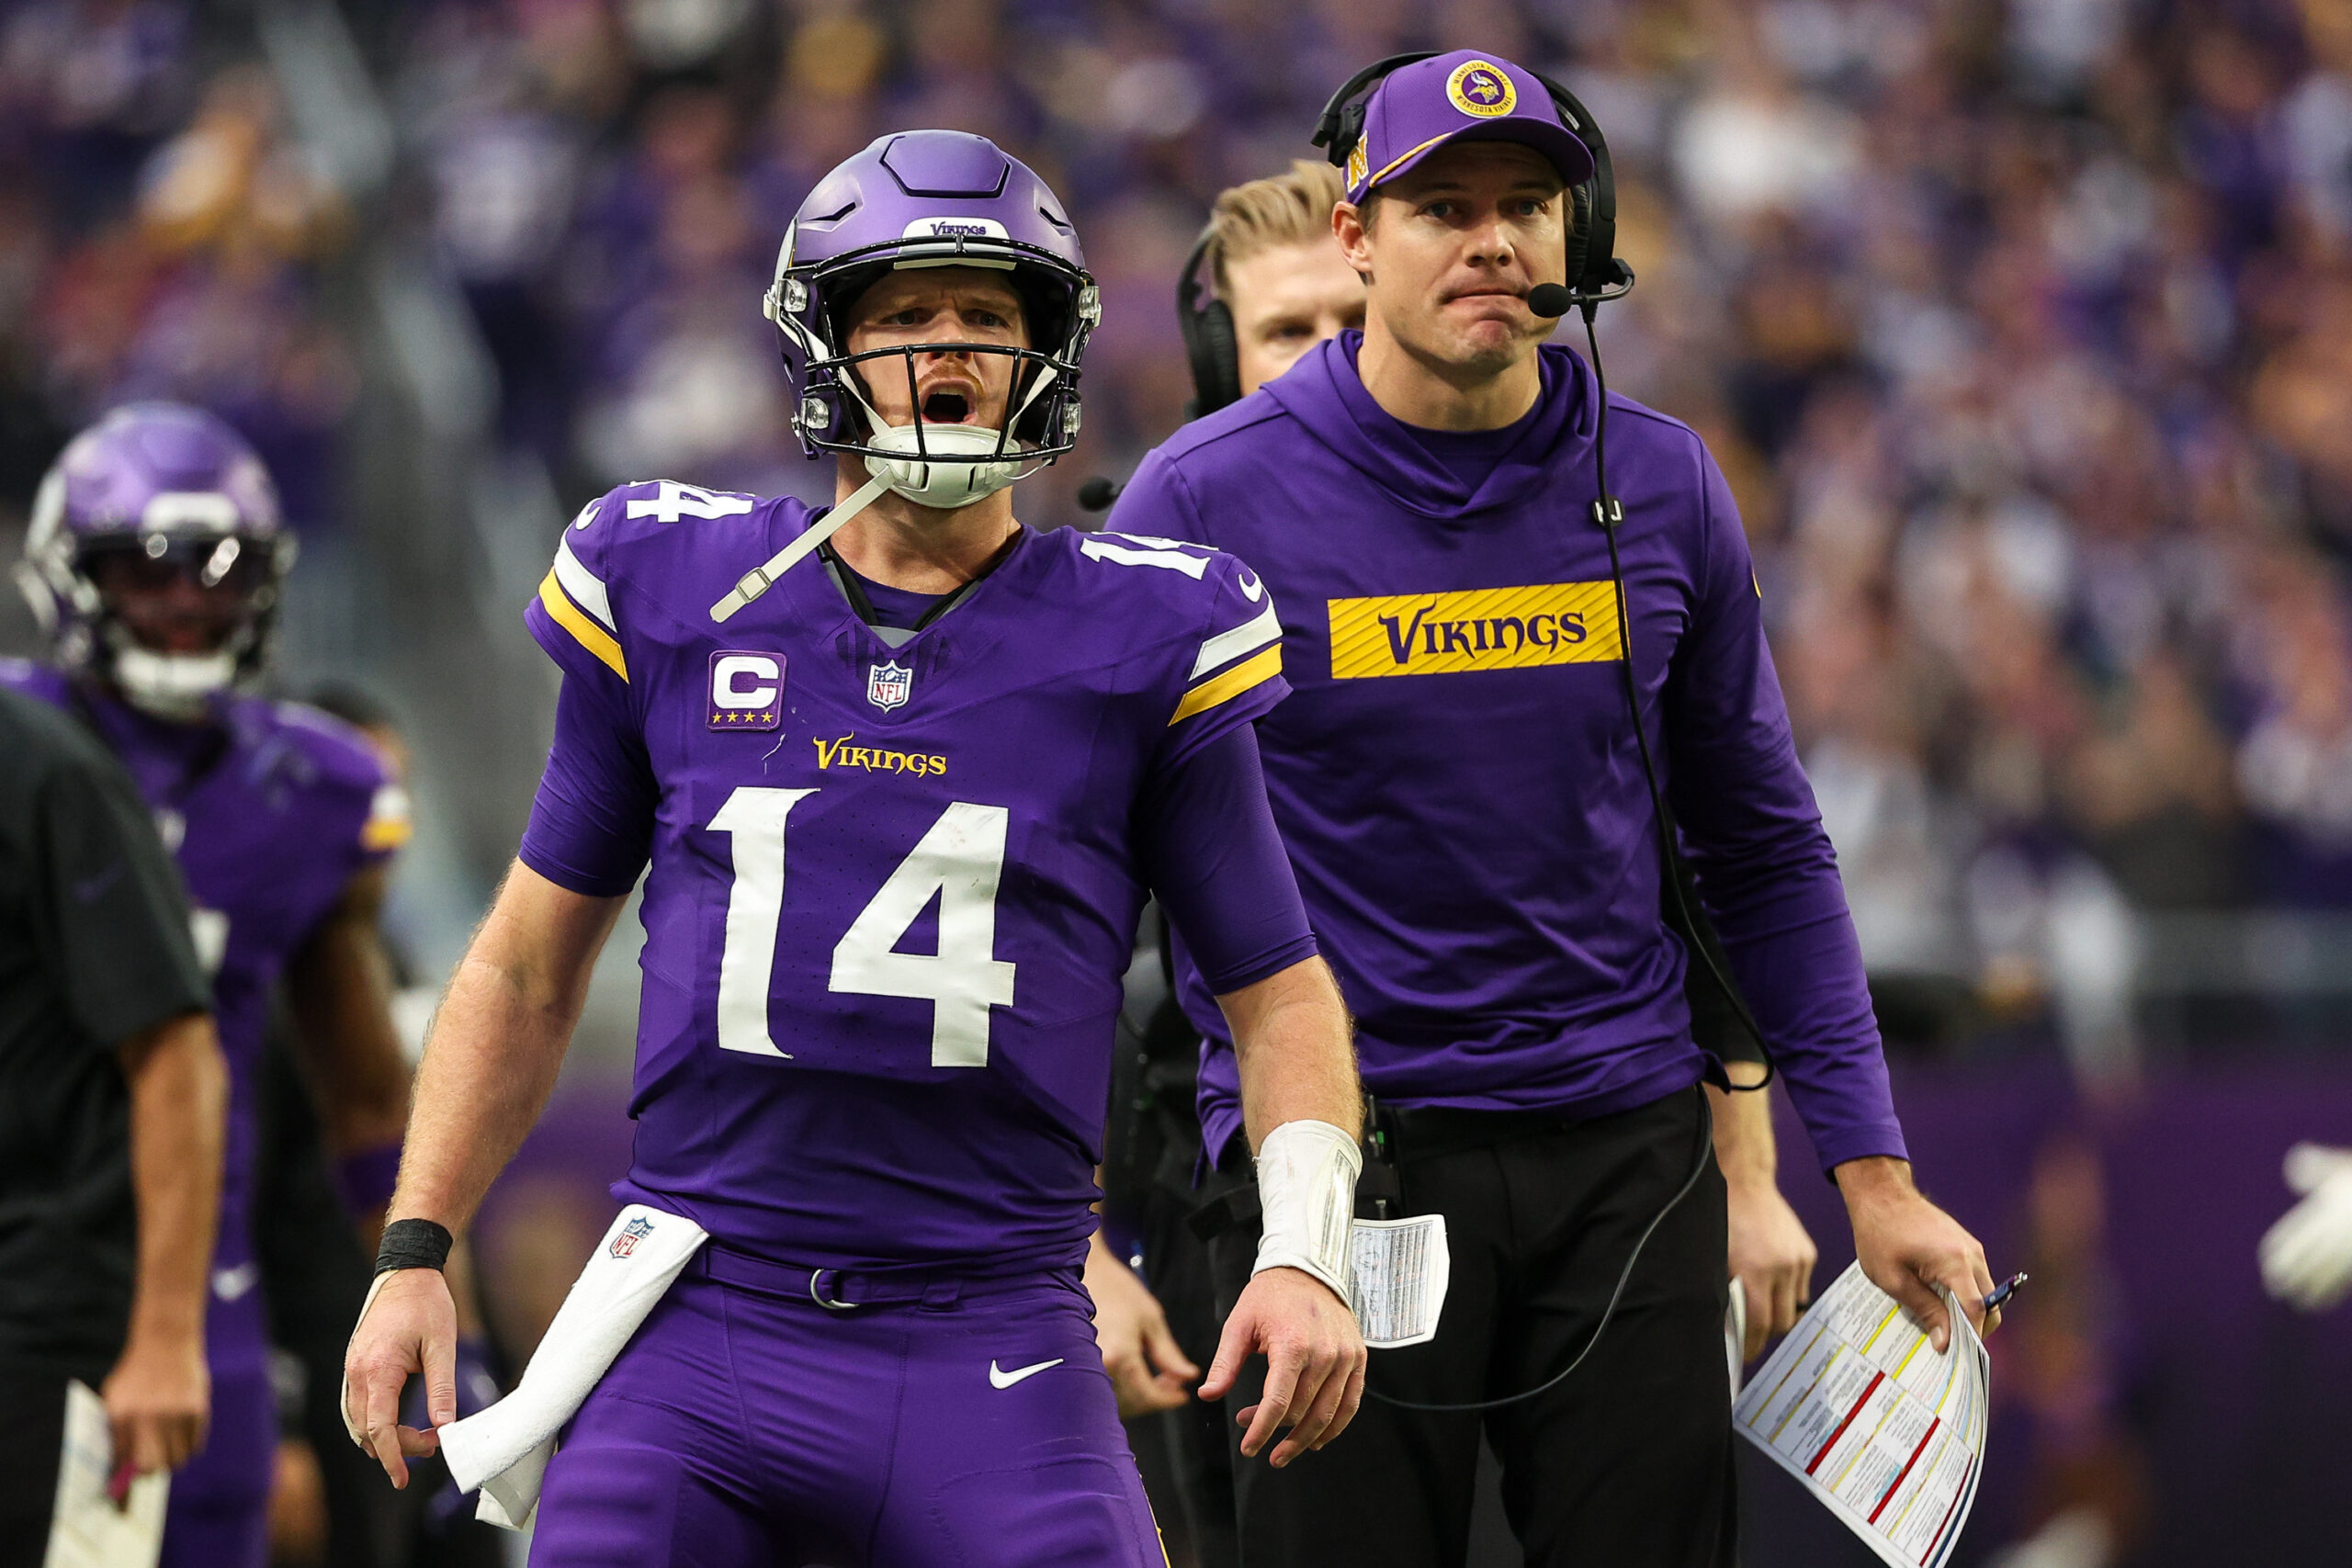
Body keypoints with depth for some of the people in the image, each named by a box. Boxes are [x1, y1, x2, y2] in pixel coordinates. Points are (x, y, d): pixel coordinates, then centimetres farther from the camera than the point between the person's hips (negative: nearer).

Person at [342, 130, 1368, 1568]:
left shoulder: (1139, 640, 4)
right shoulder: (674, 597, 8)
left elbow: (1277, 988, 10)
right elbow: (529, 966, 16)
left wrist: (1306, 1250, -6)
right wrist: (417, 1250, 10)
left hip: (992, 1350, -1)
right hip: (700, 1330, 1)